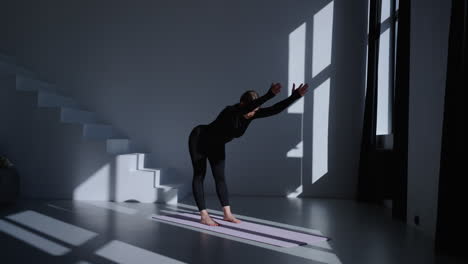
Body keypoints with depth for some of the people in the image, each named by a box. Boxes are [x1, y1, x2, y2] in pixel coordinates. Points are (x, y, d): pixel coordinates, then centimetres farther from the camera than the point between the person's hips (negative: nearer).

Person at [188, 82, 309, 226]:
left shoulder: (252, 114, -17)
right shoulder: (231, 111, -36)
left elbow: (275, 109, -24)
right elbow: (248, 107, -57)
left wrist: (295, 96, -33)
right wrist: (269, 95, -67)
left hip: (216, 145, 7)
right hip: (199, 139, -7)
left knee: (220, 177, 5)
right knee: (199, 176, -5)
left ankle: (227, 214, 6)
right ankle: (204, 216, -4)